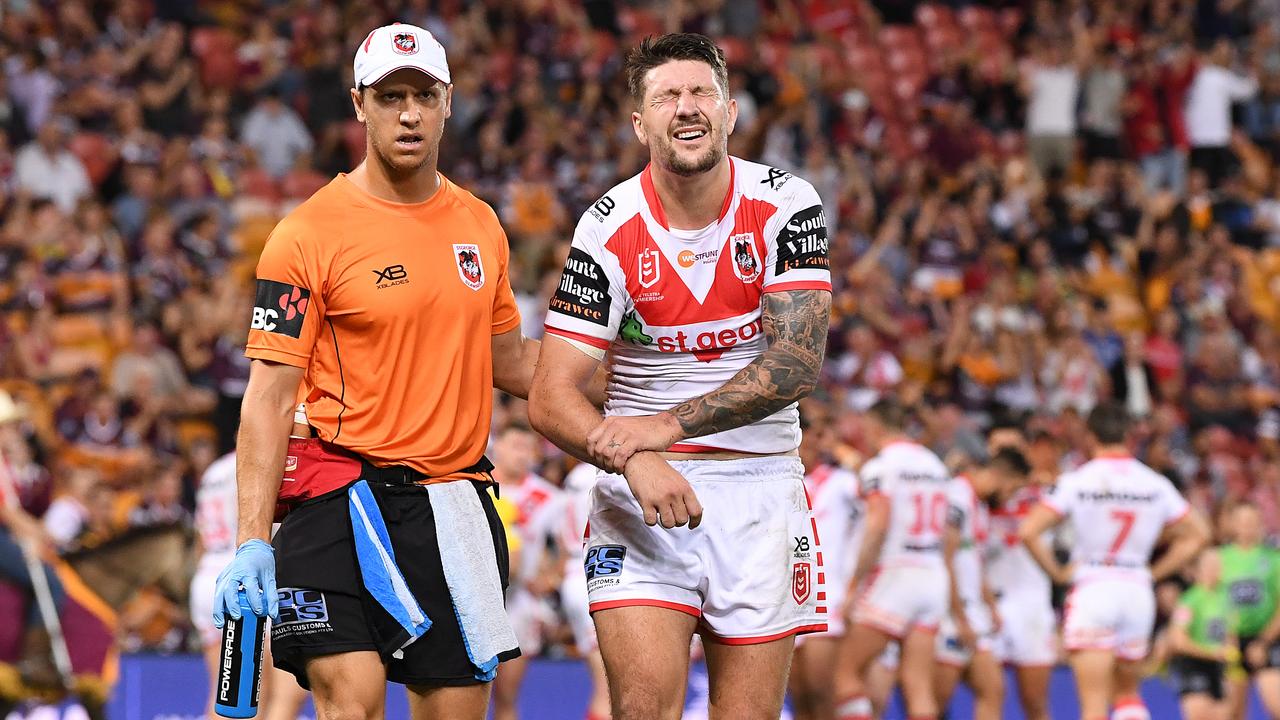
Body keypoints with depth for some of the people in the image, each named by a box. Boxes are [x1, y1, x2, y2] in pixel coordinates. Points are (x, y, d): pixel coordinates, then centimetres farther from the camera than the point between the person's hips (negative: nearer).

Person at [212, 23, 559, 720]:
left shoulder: (480, 225, 11)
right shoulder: (309, 234, -6)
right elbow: (269, 396, -8)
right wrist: (253, 540, -16)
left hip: (454, 499, 5)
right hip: (342, 498, -5)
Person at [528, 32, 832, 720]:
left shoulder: (786, 205, -5)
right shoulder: (609, 230, -7)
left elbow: (798, 361, -13)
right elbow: (550, 399, -10)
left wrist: (668, 424, -22)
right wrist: (635, 461, -29)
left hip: (760, 485, 1)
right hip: (643, 485, -1)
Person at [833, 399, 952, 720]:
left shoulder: (879, 467, -7)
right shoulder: (934, 464, 15)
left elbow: (877, 528, -15)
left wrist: (855, 585, -12)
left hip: (894, 573, -7)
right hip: (933, 574, 7)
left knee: (848, 672, 0)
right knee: (918, 685, 2)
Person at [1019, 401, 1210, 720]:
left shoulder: (1075, 481, -6)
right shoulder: (1156, 484, 4)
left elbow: (1028, 532, -12)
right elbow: (1197, 534, 10)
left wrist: (1058, 572, 1)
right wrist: (1156, 572, 13)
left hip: (1092, 589, -4)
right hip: (1138, 590, 4)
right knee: (1127, 694, 21)